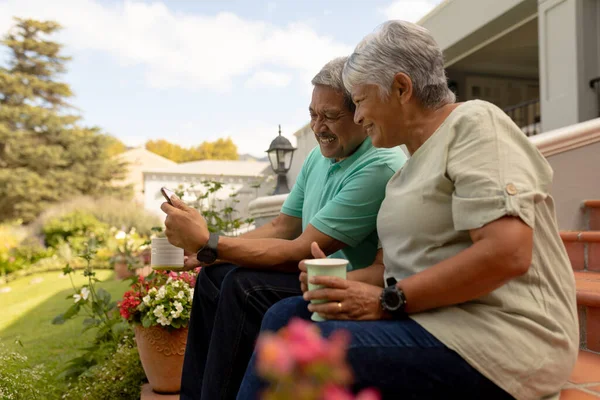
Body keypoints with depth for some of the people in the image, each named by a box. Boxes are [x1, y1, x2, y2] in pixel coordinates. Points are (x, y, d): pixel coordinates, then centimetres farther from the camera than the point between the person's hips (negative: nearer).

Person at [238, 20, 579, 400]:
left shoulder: (473, 122, -8)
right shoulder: (415, 163, 17)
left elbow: (508, 252, -22)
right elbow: (400, 263, 16)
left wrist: (388, 300, -18)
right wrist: (340, 282, -3)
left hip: (496, 338, -8)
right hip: (434, 319, 8)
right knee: (286, 315, -3)